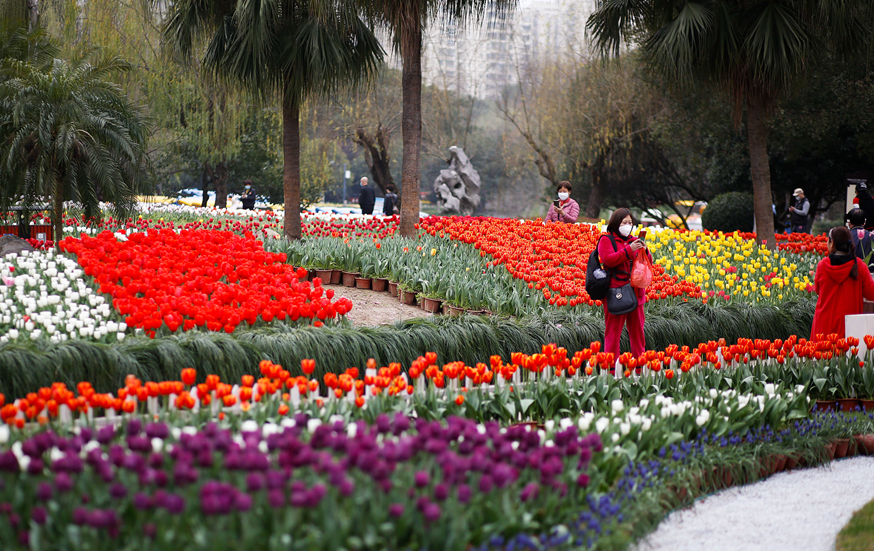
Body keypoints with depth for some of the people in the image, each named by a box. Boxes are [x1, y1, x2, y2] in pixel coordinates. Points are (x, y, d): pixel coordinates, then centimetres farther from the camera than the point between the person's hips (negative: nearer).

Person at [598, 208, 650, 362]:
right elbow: (608, 259, -15)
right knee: (613, 330, -4)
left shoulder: (633, 240, 18)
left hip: (636, 291, 6)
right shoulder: (606, 240, 1)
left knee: (637, 329, 8)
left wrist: (644, 251, -4)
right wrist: (629, 250, -19)